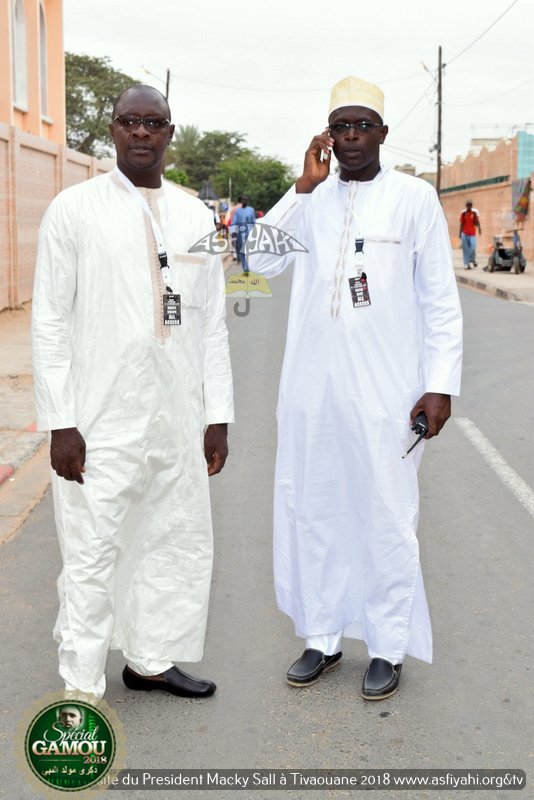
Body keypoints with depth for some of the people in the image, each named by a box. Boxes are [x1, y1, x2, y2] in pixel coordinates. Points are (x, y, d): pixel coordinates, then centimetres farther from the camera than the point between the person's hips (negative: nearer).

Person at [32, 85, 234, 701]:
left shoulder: (195, 215, 11)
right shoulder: (75, 209, -1)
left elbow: (212, 323, 12)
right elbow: (50, 321, -5)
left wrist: (217, 415, 7)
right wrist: (59, 421, -11)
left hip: (177, 418, 5)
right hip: (102, 419, -4)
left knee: (176, 540, 12)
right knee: (92, 552, 0)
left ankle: (150, 659, 31)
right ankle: (81, 685, 14)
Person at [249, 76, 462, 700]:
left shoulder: (414, 198, -1)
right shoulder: (311, 197, 9)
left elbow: (440, 301, -1)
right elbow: (262, 261, -4)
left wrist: (440, 386, -6)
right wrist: (304, 186, -9)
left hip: (385, 391, -4)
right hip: (311, 388, 4)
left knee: (387, 518, 3)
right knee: (310, 512, 11)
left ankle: (389, 646, 20)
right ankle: (322, 636, 27)